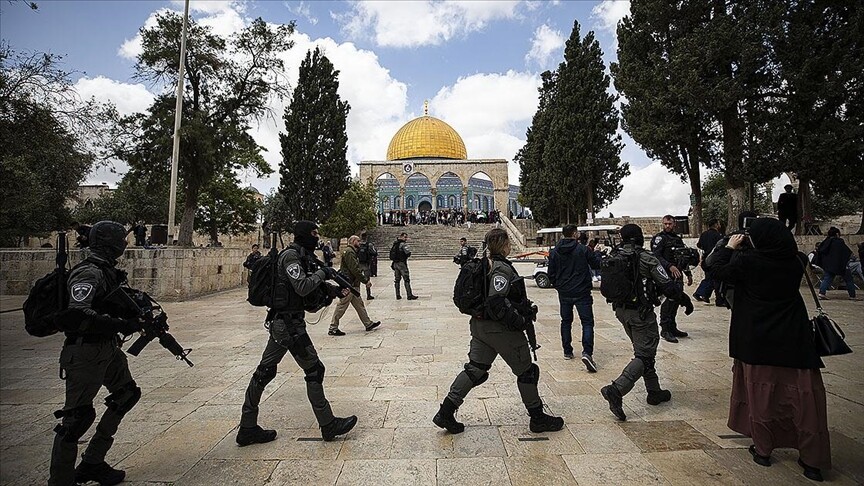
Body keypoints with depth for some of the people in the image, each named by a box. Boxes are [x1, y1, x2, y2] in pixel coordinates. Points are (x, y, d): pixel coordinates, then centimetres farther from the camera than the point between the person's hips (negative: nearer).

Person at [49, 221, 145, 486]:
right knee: (77, 416, -2)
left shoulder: (107, 271, 9)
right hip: (85, 352, -10)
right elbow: (76, 315, -29)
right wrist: (121, 325, -28)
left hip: (107, 348, 10)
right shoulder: (89, 273, -19)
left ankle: (93, 463, 28)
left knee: (128, 394, 17)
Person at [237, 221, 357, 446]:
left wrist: (336, 290, 5)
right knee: (314, 370, -1)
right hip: (289, 323, -10)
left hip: (281, 322, 10)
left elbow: (315, 292, 18)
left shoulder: (305, 257, 15)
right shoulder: (291, 256, -13)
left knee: (264, 372, 13)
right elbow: (302, 287, -23)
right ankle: (328, 425, 9)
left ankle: (247, 429, 23)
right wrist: (322, 273, -11)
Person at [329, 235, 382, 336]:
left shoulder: (352, 252, 19)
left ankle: (368, 324, 21)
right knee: (341, 306, -4)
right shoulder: (349, 252, -15)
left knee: (359, 305, 14)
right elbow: (355, 270, -21)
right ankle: (333, 328, 4)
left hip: (353, 284, 11)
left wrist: (365, 279, 12)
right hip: (348, 285, -11)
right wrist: (366, 281, -16)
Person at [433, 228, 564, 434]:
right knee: (526, 371, 9)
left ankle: (445, 413, 12)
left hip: (480, 324, 9)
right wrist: (520, 320, -18)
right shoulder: (502, 268, -19)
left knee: (475, 369, 13)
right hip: (500, 329, -9)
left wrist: (525, 306, 16)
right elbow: (496, 302, -27)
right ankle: (538, 419, 24)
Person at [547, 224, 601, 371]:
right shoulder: (583, 249, -10)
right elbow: (596, 263, 2)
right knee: (587, 322, 1)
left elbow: (551, 273, 1)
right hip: (581, 293, -3)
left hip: (564, 293, 4)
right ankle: (587, 352, -16)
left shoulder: (554, 252, -1)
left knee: (566, 321, 18)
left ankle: (567, 351, 23)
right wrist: (598, 253, 22)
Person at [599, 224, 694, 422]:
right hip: (641, 313, -7)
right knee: (644, 355, -2)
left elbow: (606, 286, 8)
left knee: (644, 351, 21)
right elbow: (667, 286, -11)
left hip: (621, 311, 7)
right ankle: (616, 390, -17)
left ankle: (654, 392, 30)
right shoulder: (647, 259, -14)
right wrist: (685, 299, 6)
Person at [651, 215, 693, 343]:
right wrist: (670, 266, -29)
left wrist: (688, 273, 24)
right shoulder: (659, 238, -5)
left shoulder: (678, 238, 20)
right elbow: (656, 256, -18)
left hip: (678, 274, 8)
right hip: (666, 275, -8)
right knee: (670, 300, -14)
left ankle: (672, 328, 21)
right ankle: (665, 330, -9)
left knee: (676, 300, 11)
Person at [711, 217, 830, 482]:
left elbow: (718, 271, -2)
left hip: (757, 339, -2)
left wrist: (730, 248, 9)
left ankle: (763, 449, 22)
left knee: (761, 391, 11)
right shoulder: (795, 261, -3)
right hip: (794, 339, 3)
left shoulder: (747, 261, -15)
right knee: (802, 394, 8)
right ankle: (812, 460, 15)